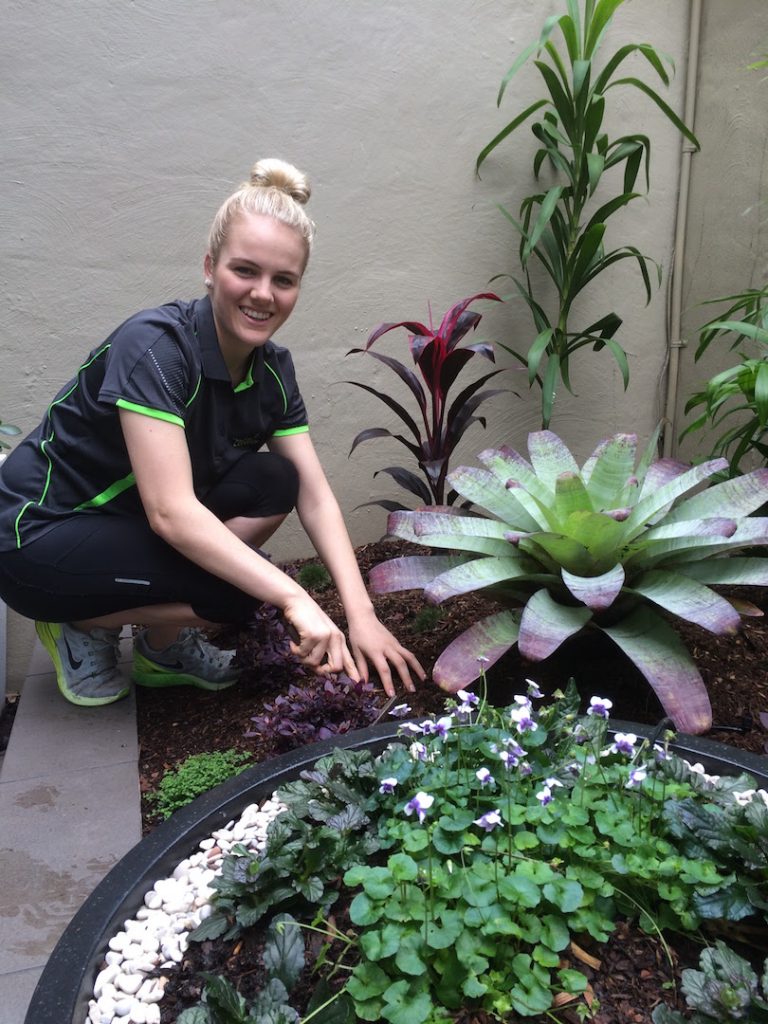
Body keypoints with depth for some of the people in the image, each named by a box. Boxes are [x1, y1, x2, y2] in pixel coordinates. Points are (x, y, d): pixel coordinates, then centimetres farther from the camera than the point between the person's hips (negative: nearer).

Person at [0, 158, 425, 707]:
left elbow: (315, 496, -11)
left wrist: (361, 613, -23)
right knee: (240, 590, -25)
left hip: (129, 523, 7)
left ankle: (165, 645, 2)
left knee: (274, 482, -14)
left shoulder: (272, 368, -5)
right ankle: (82, 625, 1)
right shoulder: (155, 346, -27)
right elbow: (170, 512, -35)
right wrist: (294, 599, -39)